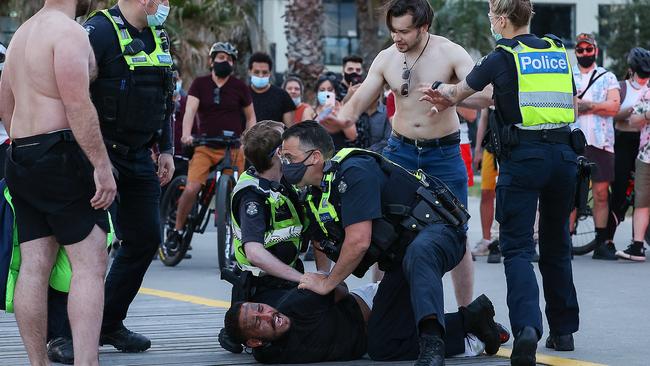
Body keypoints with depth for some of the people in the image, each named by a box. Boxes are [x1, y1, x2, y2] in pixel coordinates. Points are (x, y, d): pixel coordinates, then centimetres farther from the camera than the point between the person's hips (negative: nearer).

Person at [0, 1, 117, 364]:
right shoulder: (69, 32, -10)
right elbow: (77, 105, -19)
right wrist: (102, 166, -19)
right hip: (61, 154, -9)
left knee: (34, 266, 5)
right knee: (90, 263, -9)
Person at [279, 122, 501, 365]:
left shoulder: (354, 171, -21)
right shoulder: (314, 197, 8)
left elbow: (359, 242, -24)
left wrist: (327, 283, -12)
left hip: (435, 230, -10)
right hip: (398, 258, 10)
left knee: (418, 255, -46)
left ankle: (431, 345, -59)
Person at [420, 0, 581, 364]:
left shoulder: (502, 58, 0)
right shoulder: (559, 51, 12)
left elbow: (460, 91, 15)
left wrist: (446, 98, 38)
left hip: (523, 154, -4)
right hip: (565, 152, 4)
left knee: (518, 248, -6)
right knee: (557, 246, 17)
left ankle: (527, 326, -26)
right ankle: (563, 330, 20)